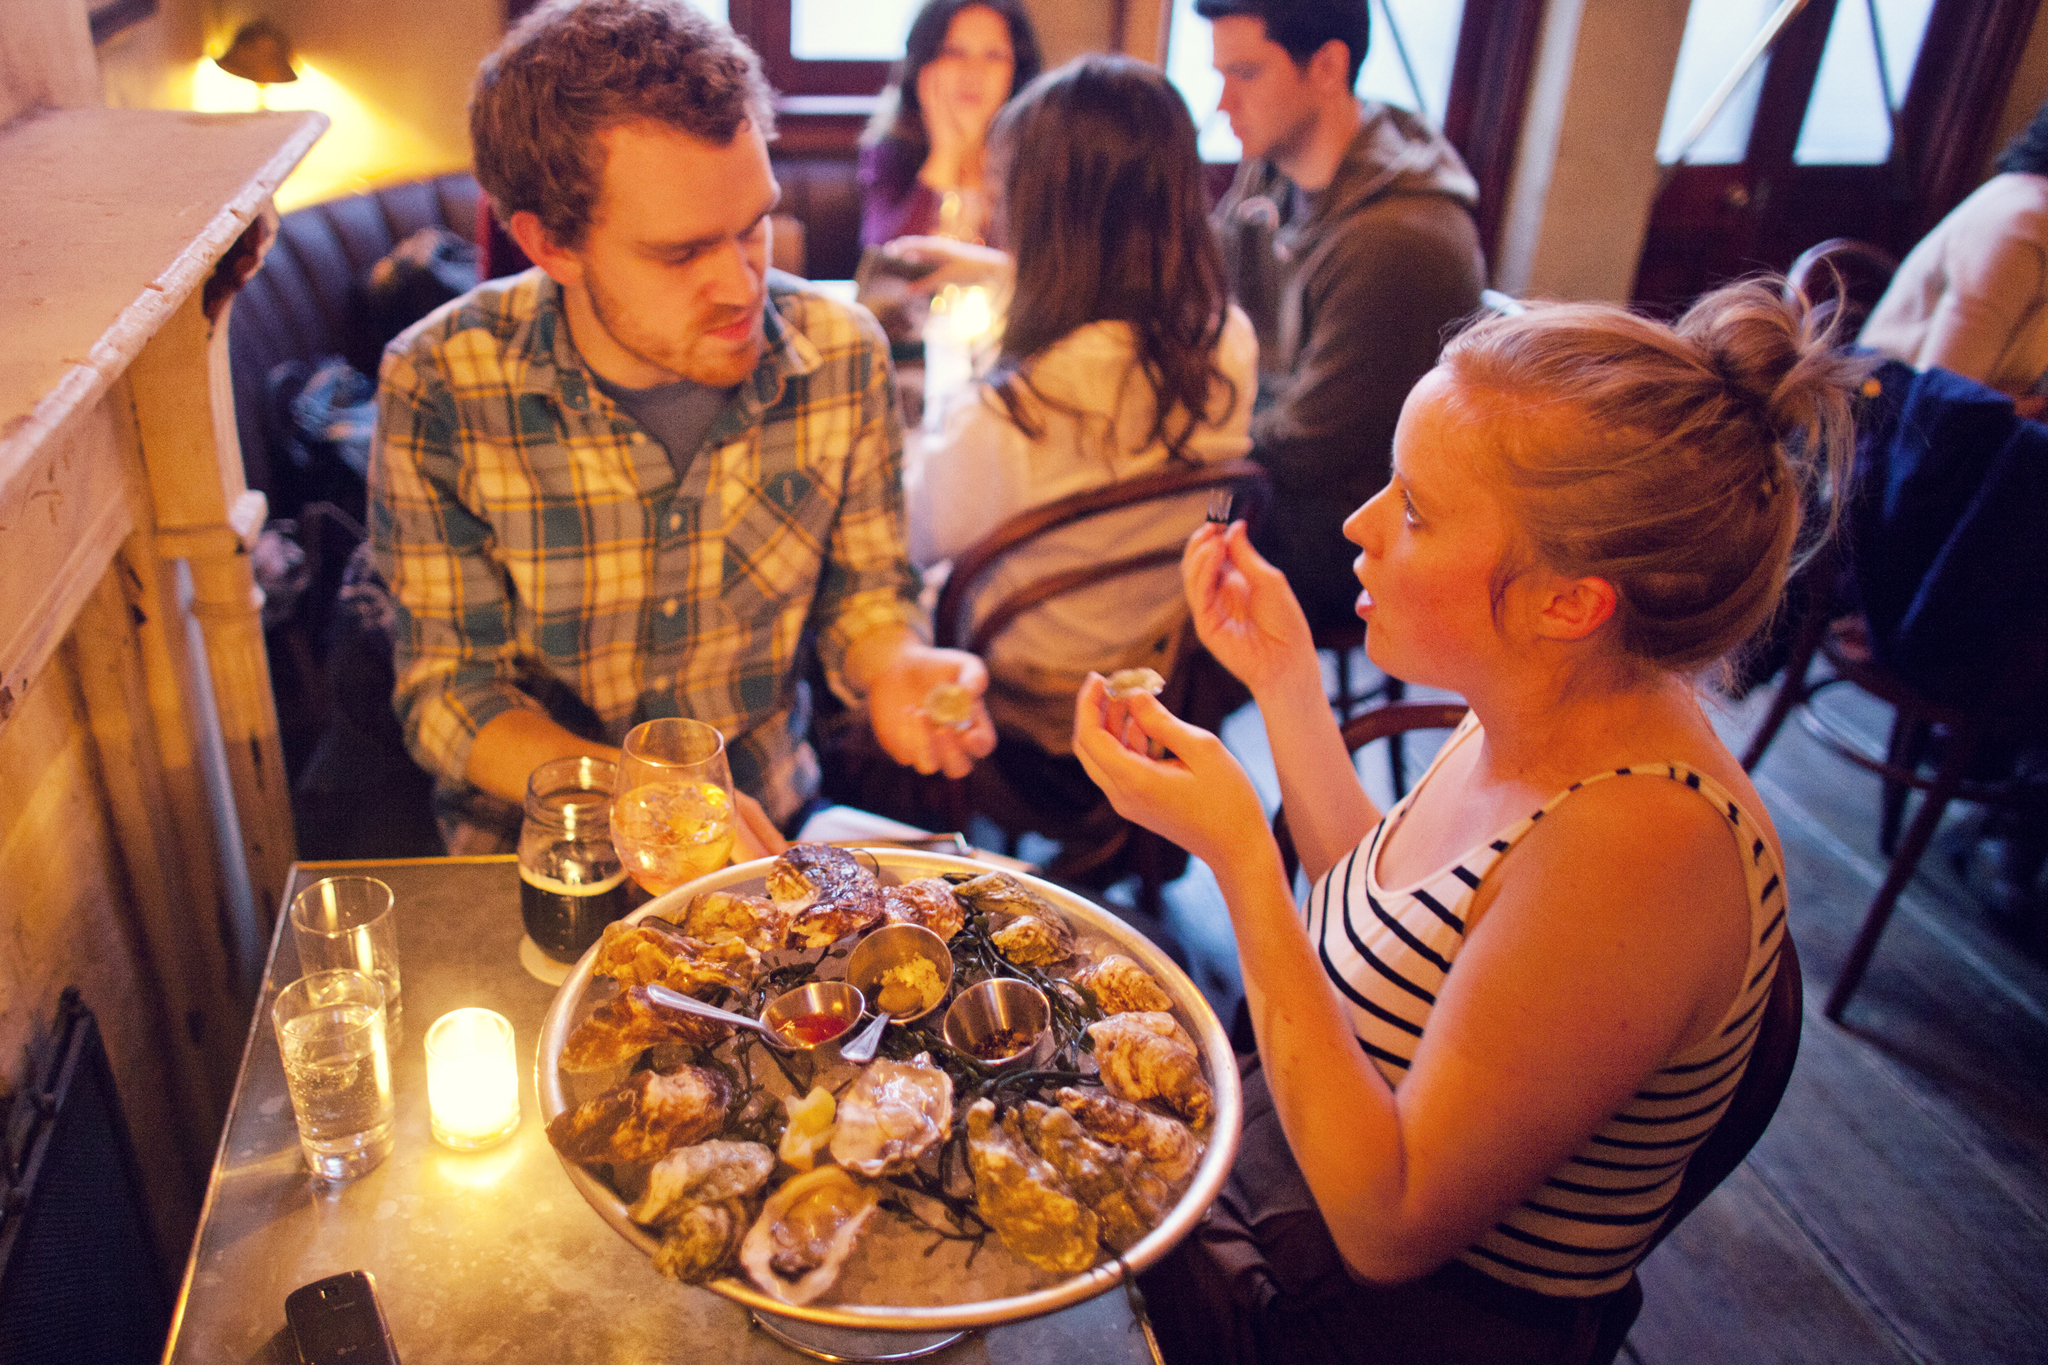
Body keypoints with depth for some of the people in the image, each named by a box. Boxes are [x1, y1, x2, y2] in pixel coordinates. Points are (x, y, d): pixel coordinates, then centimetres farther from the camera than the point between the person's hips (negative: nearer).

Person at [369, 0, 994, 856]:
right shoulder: (436, 388, -17)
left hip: (769, 824, 1)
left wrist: (892, 664, -21)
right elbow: (448, 693, -11)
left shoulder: (843, 355, -10)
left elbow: (862, 585, 3)